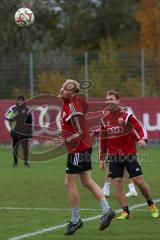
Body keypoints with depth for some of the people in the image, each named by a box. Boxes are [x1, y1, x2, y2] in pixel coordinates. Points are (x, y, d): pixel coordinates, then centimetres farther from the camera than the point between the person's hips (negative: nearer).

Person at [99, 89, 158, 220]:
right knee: (117, 183, -5)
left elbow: (140, 128, -10)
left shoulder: (127, 115, -6)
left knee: (139, 181, -3)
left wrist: (143, 139, -32)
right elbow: (103, 139, 14)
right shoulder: (105, 119, 7)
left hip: (129, 154, -3)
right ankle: (125, 211, 1)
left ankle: (151, 205, 19)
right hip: (113, 156, 3)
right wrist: (102, 158, 14)